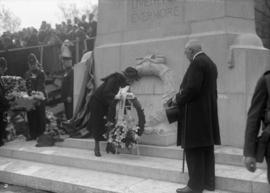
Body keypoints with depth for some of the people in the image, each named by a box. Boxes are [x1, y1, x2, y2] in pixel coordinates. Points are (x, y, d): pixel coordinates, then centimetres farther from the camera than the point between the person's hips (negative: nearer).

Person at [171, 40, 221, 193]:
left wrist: (178, 99, -6)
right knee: (207, 149, 14)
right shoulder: (210, 63, 16)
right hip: (209, 112, 10)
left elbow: (192, 88, -22)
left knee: (194, 150, -5)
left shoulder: (197, 63, -14)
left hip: (195, 113, -10)